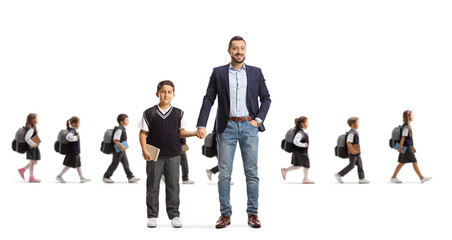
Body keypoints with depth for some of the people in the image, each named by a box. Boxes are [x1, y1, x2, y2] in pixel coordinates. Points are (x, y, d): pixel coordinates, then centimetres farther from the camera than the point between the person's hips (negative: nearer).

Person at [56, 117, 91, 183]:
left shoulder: (75, 130, 11)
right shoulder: (72, 131, -20)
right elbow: (68, 137, -39)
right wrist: (76, 137, -26)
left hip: (76, 153, 10)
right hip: (72, 152, -10)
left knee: (78, 165, 13)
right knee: (69, 165, -1)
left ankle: (82, 178, 18)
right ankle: (59, 176, 9)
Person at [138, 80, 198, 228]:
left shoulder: (178, 113, 7)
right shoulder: (149, 113, 0)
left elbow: (181, 132, 12)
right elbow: (143, 133, 1)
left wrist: (195, 133, -4)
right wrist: (144, 150, -10)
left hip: (173, 155, 2)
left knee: (173, 185, 4)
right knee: (153, 186, 3)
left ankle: (174, 215, 12)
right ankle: (152, 215, 12)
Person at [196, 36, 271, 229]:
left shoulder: (256, 73, 9)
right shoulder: (218, 73, 6)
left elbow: (266, 98, 12)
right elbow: (208, 99, 2)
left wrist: (259, 119, -2)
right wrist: (201, 125, -7)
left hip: (249, 127, 1)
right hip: (227, 127, 0)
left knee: (252, 172, 1)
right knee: (224, 173, 0)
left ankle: (252, 213, 9)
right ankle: (225, 214, 8)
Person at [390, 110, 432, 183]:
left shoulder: (408, 126, 15)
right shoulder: (406, 127, -16)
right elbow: (403, 137, -19)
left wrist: (413, 147, 21)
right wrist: (400, 147, -20)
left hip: (409, 147, 10)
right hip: (407, 148, -10)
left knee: (402, 163, 10)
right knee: (415, 162, -4)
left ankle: (393, 178, 11)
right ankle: (422, 178, 0)